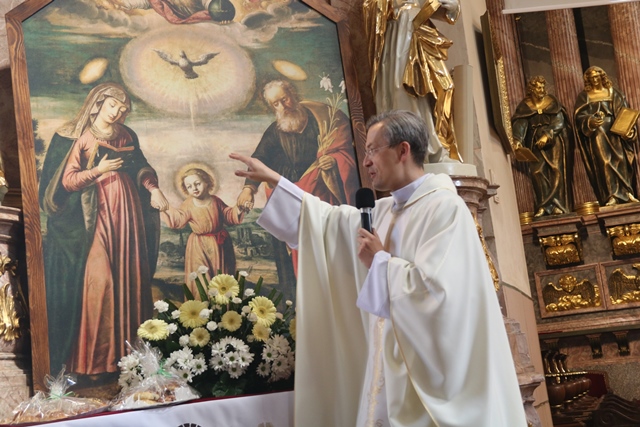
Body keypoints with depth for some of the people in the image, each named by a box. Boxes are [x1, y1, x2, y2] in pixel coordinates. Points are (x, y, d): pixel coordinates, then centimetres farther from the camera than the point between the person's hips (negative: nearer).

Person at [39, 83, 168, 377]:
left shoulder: (126, 135, 11)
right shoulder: (79, 138, -3)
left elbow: (141, 167, 16)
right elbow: (67, 180, -7)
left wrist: (153, 188, -2)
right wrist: (98, 171, -17)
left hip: (128, 209, 5)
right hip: (97, 213, -5)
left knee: (130, 276, 6)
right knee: (98, 279, -9)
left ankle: (129, 343, 17)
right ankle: (95, 356, 0)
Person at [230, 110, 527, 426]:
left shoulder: (445, 208, -16)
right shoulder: (385, 211, 12)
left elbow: (436, 291, -27)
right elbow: (330, 220, 23)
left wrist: (380, 261, -14)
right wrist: (273, 179, 22)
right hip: (396, 366, 9)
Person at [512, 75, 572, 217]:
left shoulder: (552, 102, 3)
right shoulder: (524, 106, 3)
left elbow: (559, 122, -7)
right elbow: (519, 124, -9)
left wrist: (547, 135, -22)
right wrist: (517, 140, -28)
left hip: (554, 141, -1)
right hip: (536, 143, 1)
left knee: (556, 169, -10)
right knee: (537, 171, -11)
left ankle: (557, 204, -9)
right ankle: (544, 206, -10)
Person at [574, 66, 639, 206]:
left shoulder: (612, 92, 13)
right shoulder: (584, 96, 7)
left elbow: (623, 113, 6)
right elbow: (579, 116, -3)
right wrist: (590, 121, -25)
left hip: (614, 131, 2)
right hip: (596, 134, -2)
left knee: (620, 159, -5)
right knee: (603, 162, -12)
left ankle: (627, 192, 0)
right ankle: (611, 196, -15)